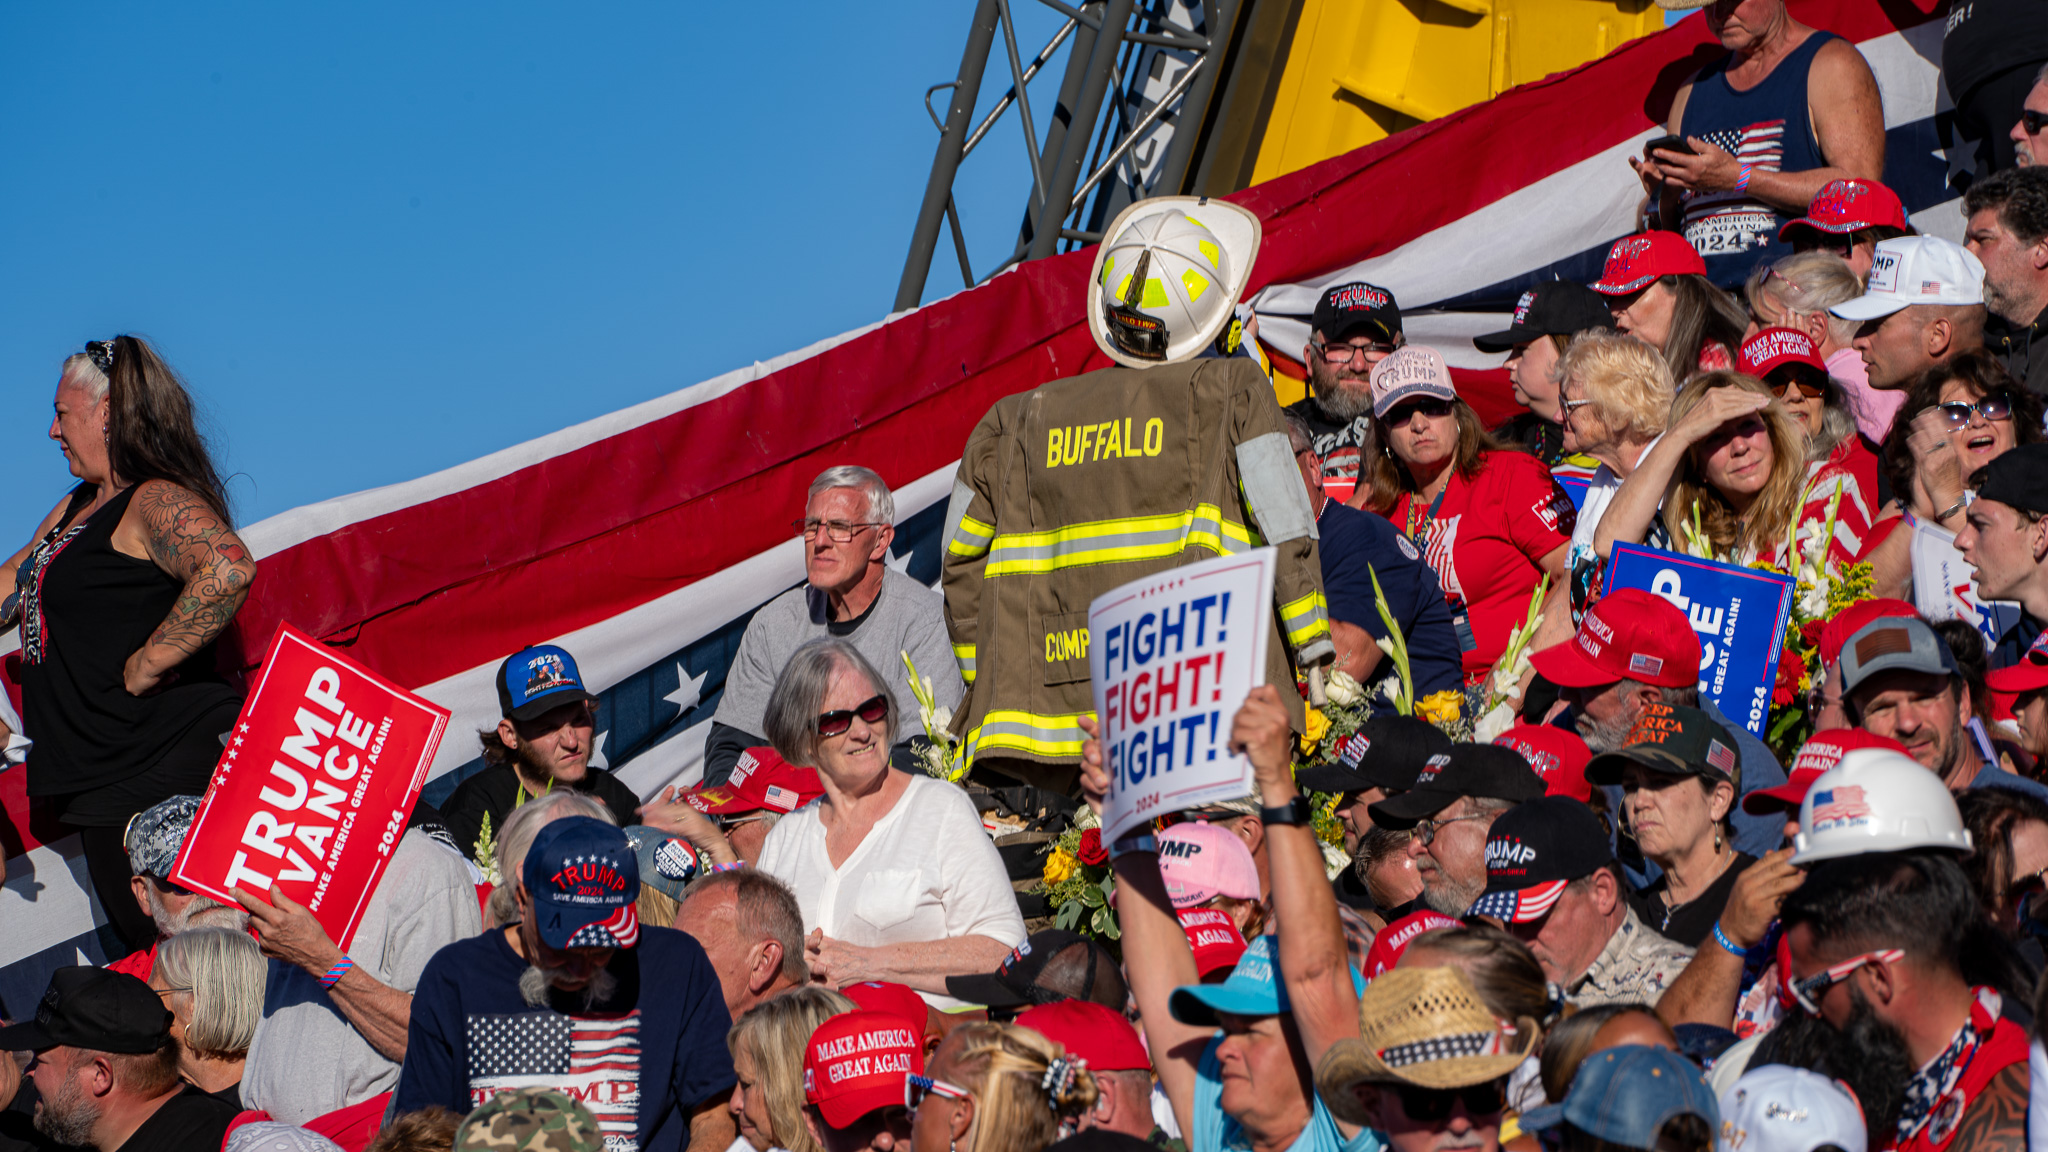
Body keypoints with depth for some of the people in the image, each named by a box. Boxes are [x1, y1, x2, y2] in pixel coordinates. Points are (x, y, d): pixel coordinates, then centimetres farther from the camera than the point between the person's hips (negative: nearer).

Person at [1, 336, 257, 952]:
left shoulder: (156, 502, -14)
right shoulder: (74, 509, 18)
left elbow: (228, 569, -33)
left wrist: (144, 666, -24)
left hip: (165, 773, -10)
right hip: (106, 786, 10)